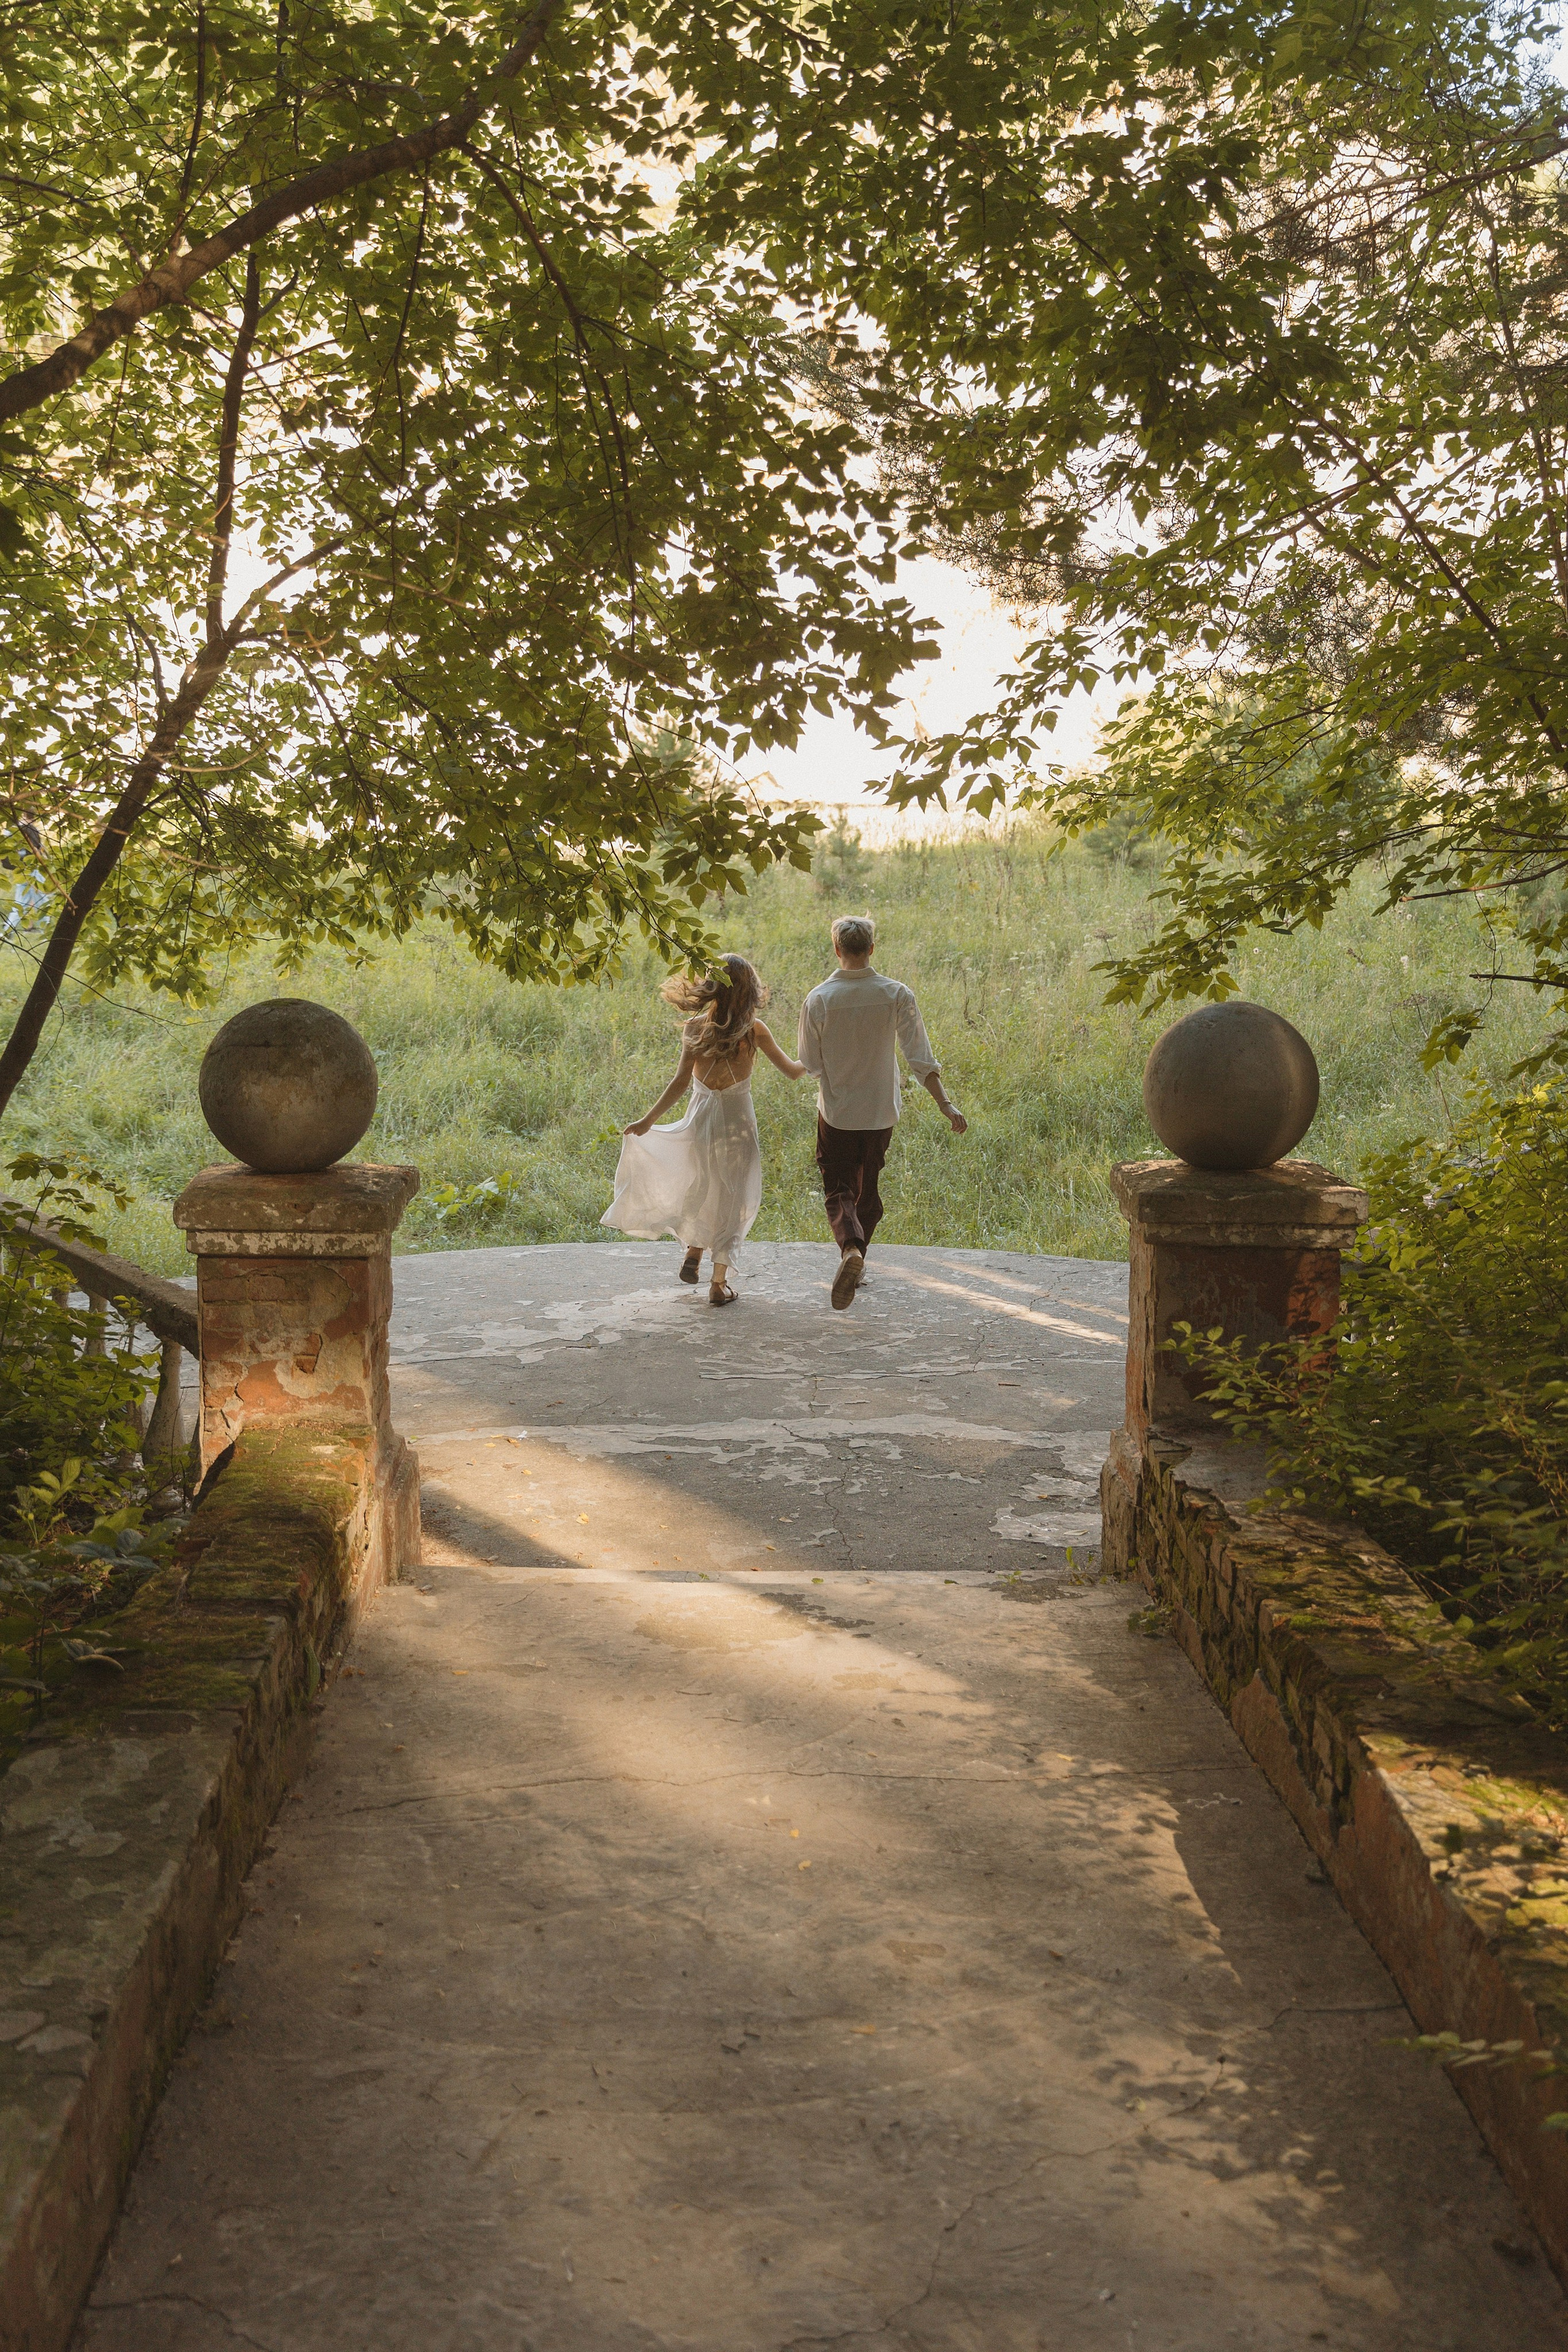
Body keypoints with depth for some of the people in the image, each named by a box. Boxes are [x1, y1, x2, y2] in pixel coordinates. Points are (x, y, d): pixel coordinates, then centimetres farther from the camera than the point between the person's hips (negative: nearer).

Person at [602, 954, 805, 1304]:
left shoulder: (696, 1027, -8)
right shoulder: (755, 1030, -9)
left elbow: (681, 1082, -12)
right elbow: (791, 1071, -1)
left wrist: (648, 1120, -7)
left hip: (701, 1118, 1)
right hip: (738, 1121, -1)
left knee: (700, 1186, 29)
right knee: (731, 1199, 10)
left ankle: (694, 1250, 21)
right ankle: (719, 1283, 11)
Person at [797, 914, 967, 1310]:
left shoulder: (818, 1000, -12)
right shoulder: (897, 995, -10)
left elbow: (810, 1064, -4)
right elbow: (920, 1058, -12)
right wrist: (945, 1104, -9)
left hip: (835, 1111, -2)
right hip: (880, 1113, 2)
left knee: (838, 1189, 4)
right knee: (868, 1187, 19)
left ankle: (850, 1248, -24)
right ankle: (856, 1265, 29)